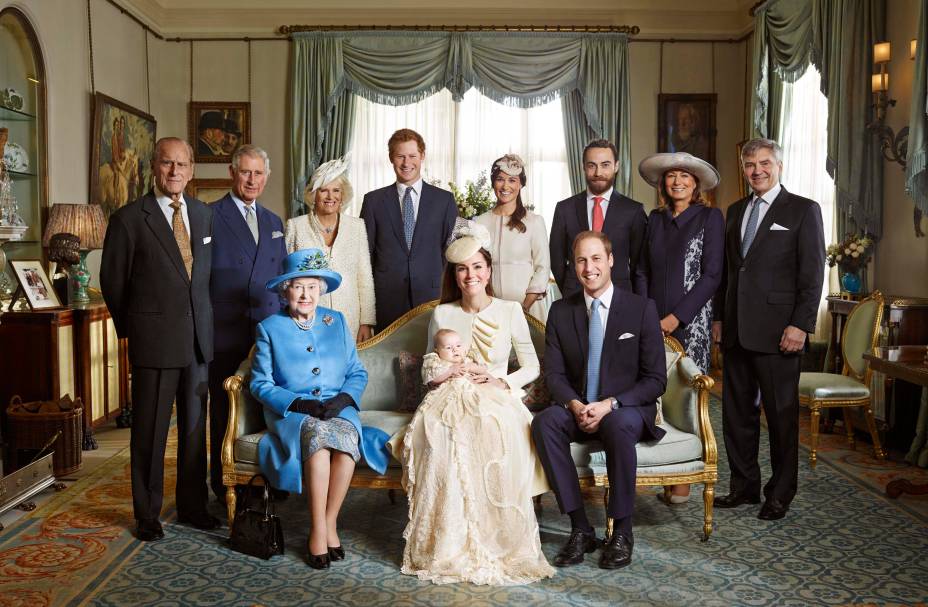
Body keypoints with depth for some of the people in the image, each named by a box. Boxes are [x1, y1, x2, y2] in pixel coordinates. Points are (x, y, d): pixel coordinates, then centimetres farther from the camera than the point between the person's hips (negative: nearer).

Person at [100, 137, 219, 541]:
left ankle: (192, 506, 26)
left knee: (195, 425, 12)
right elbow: (112, 280, 1)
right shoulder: (129, 218, -5)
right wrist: (131, 329, 6)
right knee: (150, 431, 5)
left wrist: (203, 322, 11)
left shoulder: (204, 215, 10)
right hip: (154, 340, -4)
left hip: (198, 339, 5)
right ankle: (147, 514, 20)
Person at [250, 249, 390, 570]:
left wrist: (342, 399, -11)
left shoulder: (337, 321, 12)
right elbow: (260, 383, 1)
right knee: (319, 434, -35)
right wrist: (299, 403, -13)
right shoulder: (270, 328, 6)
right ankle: (319, 530, -25)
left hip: (338, 409, 2)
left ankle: (328, 525, -19)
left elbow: (357, 373, 10)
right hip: (290, 412, -1)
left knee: (347, 436, -33)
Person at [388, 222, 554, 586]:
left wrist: (503, 382, -7)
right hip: (451, 400, 1)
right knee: (437, 435, -35)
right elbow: (429, 368, 19)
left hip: (498, 400, -1)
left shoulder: (510, 311, 8)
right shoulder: (442, 315, 11)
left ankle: (501, 545, -19)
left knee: (498, 433, -37)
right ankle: (449, 545, -20)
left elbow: (532, 366, 11)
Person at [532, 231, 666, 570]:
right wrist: (575, 405, -19)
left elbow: (656, 379, -6)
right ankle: (580, 529, -21)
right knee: (544, 421, -28)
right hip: (578, 411, 3)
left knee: (619, 424, -37)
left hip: (627, 411, -2)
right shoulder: (560, 312, 5)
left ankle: (622, 532, -20)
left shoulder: (642, 308, -4)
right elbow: (553, 373, 2)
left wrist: (609, 405, -20)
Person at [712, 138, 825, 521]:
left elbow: (813, 273, -7)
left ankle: (780, 493, 17)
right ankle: (744, 486, 24)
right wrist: (719, 317, 12)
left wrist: (800, 325, -14)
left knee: (781, 414, 4)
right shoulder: (736, 211, 16)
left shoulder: (803, 210, -2)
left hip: (776, 330, -6)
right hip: (736, 330, 6)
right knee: (736, 411, 11)